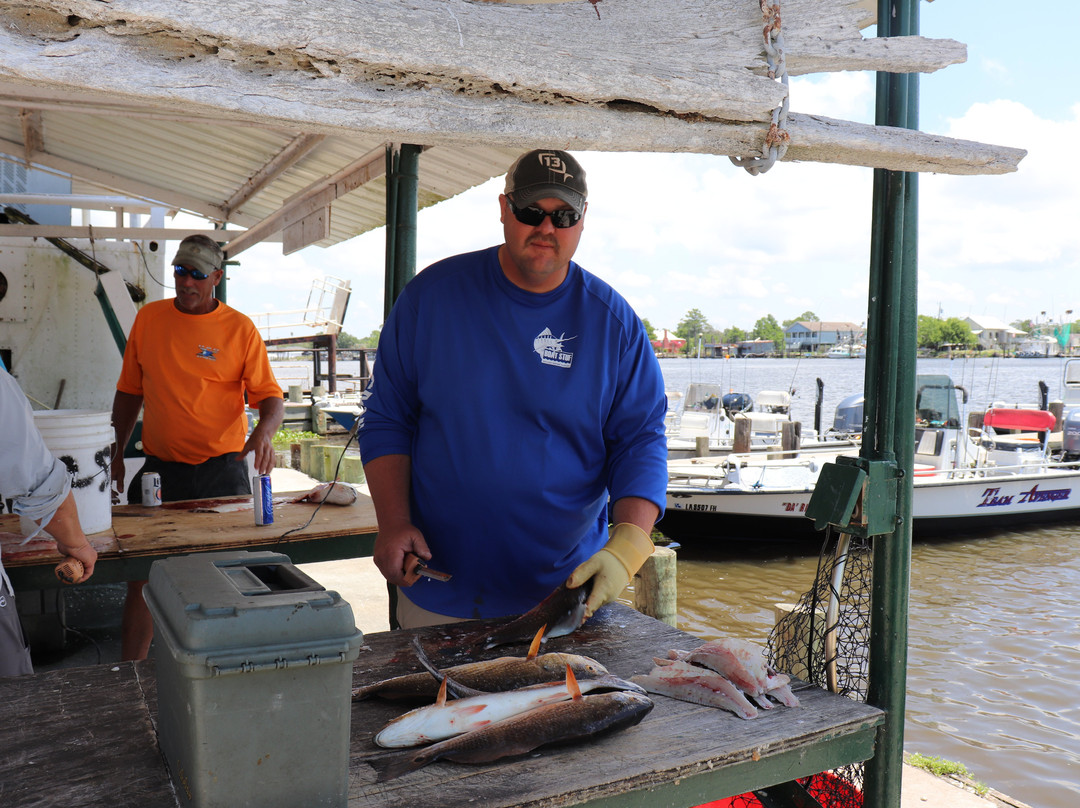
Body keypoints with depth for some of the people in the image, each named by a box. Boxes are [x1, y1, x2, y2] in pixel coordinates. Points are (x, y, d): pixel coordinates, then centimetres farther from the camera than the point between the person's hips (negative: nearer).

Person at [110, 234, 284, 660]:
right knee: (141, 576, 5)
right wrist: (116, 453, 11)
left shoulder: (240, 329, -3)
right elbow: (130, 391, 13)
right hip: (160, 468, 2)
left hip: (222, 469, -2)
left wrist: (264, 431, -26)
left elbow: (270, 396, -5)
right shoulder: (148, 318, 5)